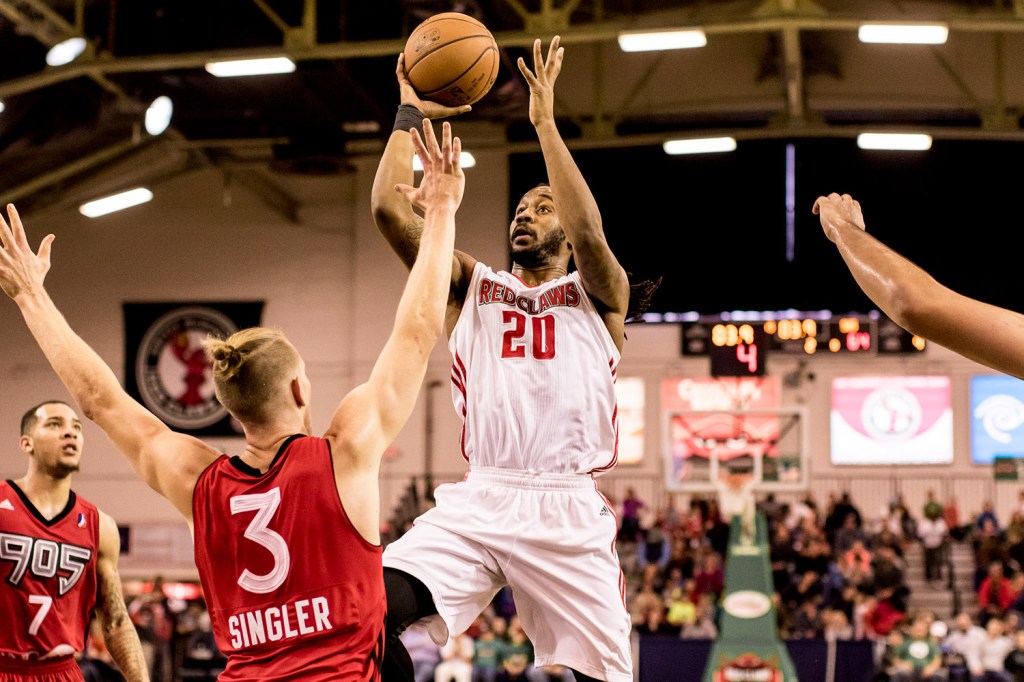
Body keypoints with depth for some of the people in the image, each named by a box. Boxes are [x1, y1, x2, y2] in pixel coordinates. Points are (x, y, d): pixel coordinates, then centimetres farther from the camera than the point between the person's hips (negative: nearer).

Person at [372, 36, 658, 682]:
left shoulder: (597, 293, 12)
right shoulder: (474, 285, 19)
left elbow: (589, 231, -11)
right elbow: (390, 210, 7)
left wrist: (545, 122, -9)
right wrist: (410, 112, 10)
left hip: (569, 508, -1)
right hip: (478, 501, 2)